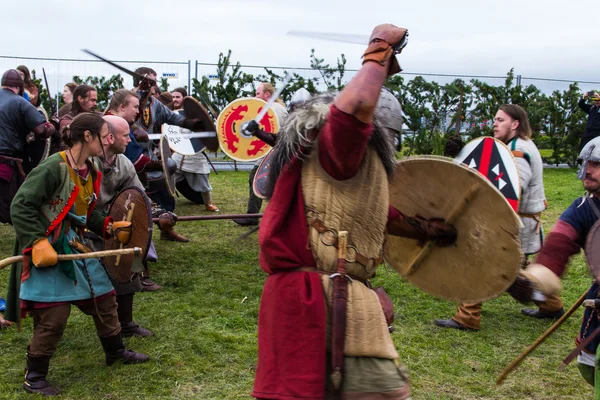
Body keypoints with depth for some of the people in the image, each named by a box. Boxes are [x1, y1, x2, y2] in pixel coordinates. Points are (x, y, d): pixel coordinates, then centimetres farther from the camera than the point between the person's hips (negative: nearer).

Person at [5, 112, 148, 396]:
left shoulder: (91, 173, 8)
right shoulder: (54, 167, -19)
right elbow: (21, 207, -19)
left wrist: (109, 228, 5)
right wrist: (38, 243, -24)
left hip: (77, 248, 9)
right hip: (48, 252, -9)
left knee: (104, 298, 17)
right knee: (53, 317, -5)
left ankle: (116, 351, 38)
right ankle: (34, 376, 16)